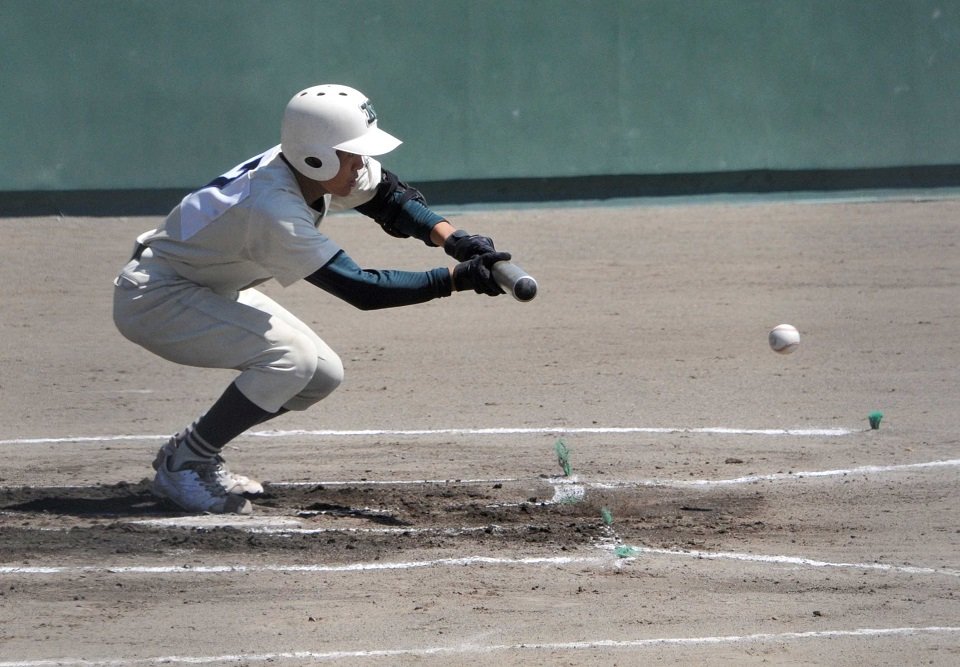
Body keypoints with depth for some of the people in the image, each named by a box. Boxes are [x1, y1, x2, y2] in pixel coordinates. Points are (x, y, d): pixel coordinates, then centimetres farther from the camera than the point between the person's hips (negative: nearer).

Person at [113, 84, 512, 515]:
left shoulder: (308, 167, -11)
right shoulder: (273, 210, -36)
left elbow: (388, 197, 4)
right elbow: (360, 289, -35)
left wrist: (451, 237, -14)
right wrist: (456, 278, -37)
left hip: (212, 288, 10)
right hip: (152, 297, -10)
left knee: (323, 375, 3)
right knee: (290, 359, -27)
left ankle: (192, 452, 14)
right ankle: (182, 466, -12)